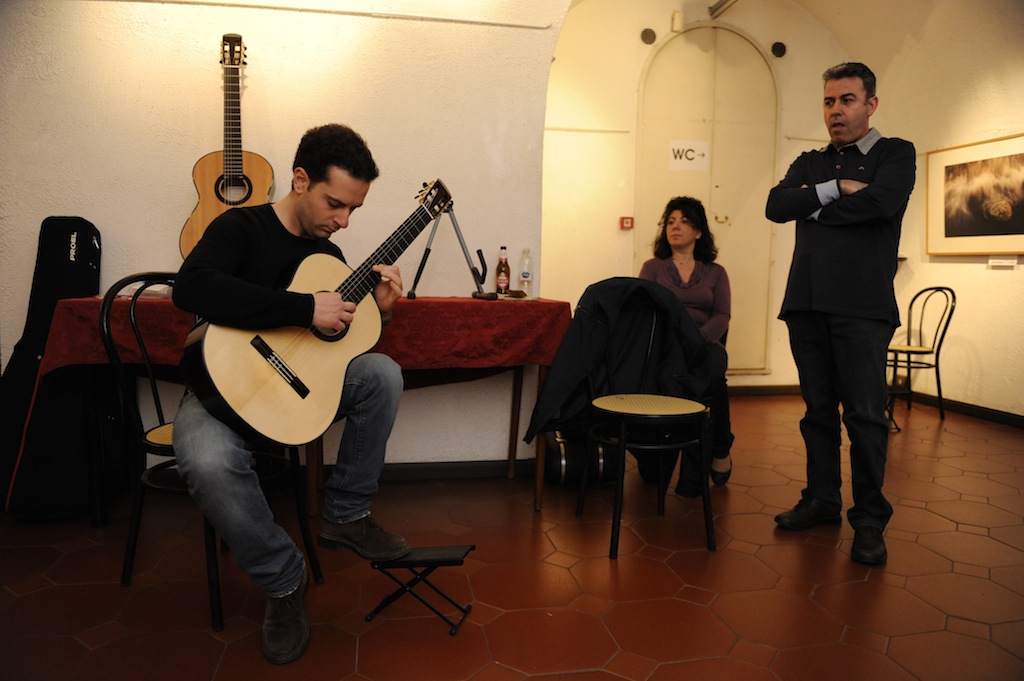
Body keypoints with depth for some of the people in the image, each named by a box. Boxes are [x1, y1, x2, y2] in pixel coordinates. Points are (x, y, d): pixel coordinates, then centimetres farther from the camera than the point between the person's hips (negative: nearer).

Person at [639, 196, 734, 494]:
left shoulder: (715, 273, 19)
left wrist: (698, 337, -18)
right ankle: (716, 449, -19)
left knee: (714, 359, -36)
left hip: (704, 346, 1)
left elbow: (722, 316, 4)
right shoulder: (652, 268, 18)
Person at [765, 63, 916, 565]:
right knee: (818, 409, 9)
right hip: (808, 302, 4)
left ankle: (869, 520, 6)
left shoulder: (895, 154, 8)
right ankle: (822, 501, 21)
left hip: (863, 305, -4)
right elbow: (776, 206, 1)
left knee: (865, 414, -5)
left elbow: (881, 202, -13)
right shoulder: (809, 163, 20)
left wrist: (812, 206, -3)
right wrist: (835, 189, -9)